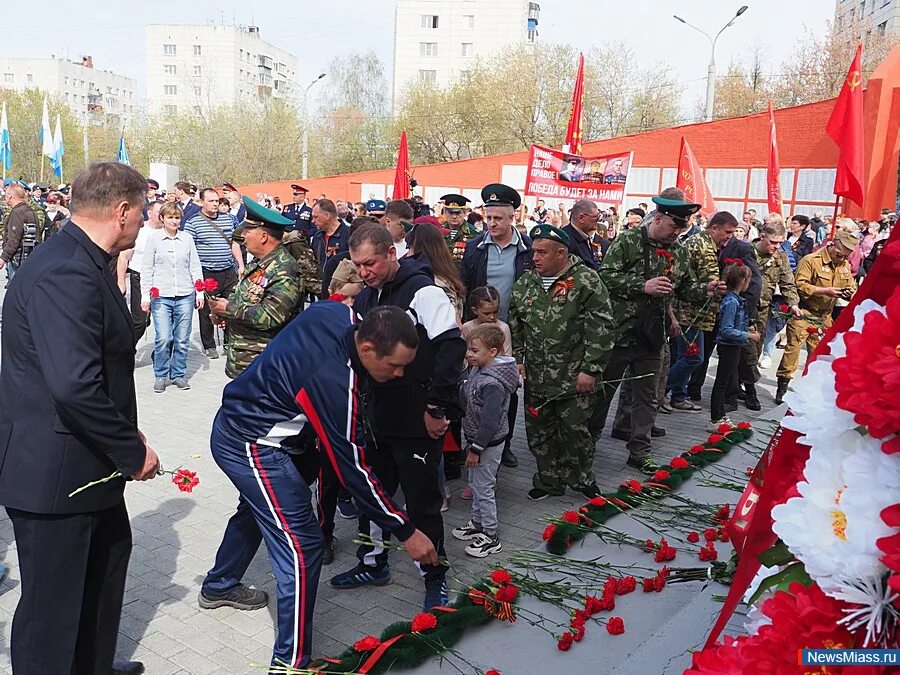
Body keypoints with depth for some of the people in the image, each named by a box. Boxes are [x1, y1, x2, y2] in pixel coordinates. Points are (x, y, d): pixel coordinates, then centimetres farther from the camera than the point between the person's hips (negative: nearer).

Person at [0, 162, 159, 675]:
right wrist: (132, 450, -22)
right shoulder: (65, 275, -25)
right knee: (54, 599, 6)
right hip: (54, 471, -11)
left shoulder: (83, 263, 8)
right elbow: (74, 386, -34)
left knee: (110, 551, 27)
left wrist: (125, 434, 9)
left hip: (86, 459, 11)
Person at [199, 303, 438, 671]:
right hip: (253, 448, -10)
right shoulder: (335, 383, -33)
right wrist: (406, 531, -18)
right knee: (303, 548, -9)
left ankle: (219, 587, 56)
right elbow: (352, 470, -25)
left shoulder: (335, 311, -13)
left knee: (257, 509, 31)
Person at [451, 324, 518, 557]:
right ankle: (477, 523, 40)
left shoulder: (492, 384, -29)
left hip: (488, 444, -9)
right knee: (475, 484, 22)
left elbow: (490, 422, -27)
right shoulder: (477, 370, 1)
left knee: (484, 488, 3)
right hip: (476, 439, 9)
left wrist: (476, 449, -19)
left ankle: (491, 537, 18)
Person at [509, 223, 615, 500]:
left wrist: (590, 369, -15)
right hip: (535, 377, 5)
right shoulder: (525, 282, 7)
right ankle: (549, 480, 30)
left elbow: (602, 328, -12)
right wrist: (517, 360, 9)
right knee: (539, 432, 12)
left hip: (574, 378, -5)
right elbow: (514, 326, 16)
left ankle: (584, 480, 27)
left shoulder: (586, 280, -10)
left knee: (574, 429, 4)